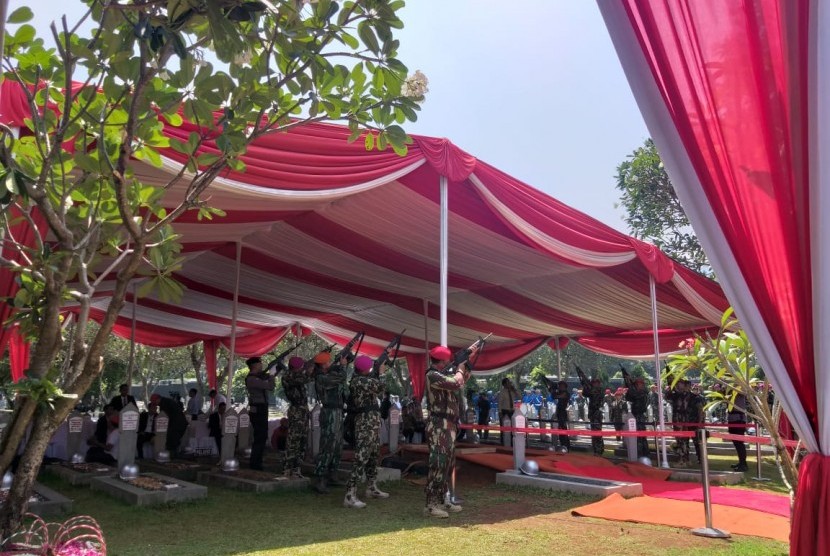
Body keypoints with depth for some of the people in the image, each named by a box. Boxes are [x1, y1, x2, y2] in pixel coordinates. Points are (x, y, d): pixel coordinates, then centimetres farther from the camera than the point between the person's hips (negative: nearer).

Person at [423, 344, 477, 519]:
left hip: (448, 427, 10)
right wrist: (460, 368, -7)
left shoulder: (444, 374, 15)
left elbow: (463, 379, 28)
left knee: (447, 465, 14)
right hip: (439, 427, -10)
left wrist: (467, 359, 18)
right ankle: (430, 506, -6)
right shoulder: (433, 376, -15)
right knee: (437, 465, -9)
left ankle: (442, 501, 22)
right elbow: (456, 383, -26)